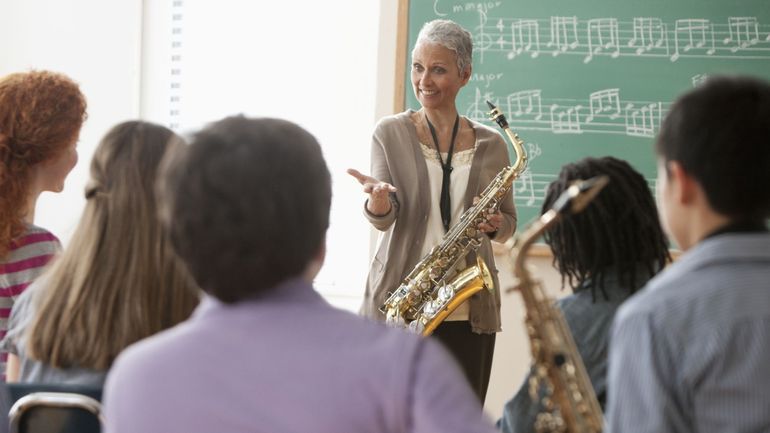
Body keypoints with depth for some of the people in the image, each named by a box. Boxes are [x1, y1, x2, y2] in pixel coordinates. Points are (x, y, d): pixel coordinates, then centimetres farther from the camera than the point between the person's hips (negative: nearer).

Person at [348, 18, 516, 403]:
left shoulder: (490, 144, 8)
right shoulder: (391, 133, 2)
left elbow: (509, 222, 15)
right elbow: (384, 219, -9)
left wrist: (495, 224, -9)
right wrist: (377, 198, -32)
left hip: (470, 310, 2)